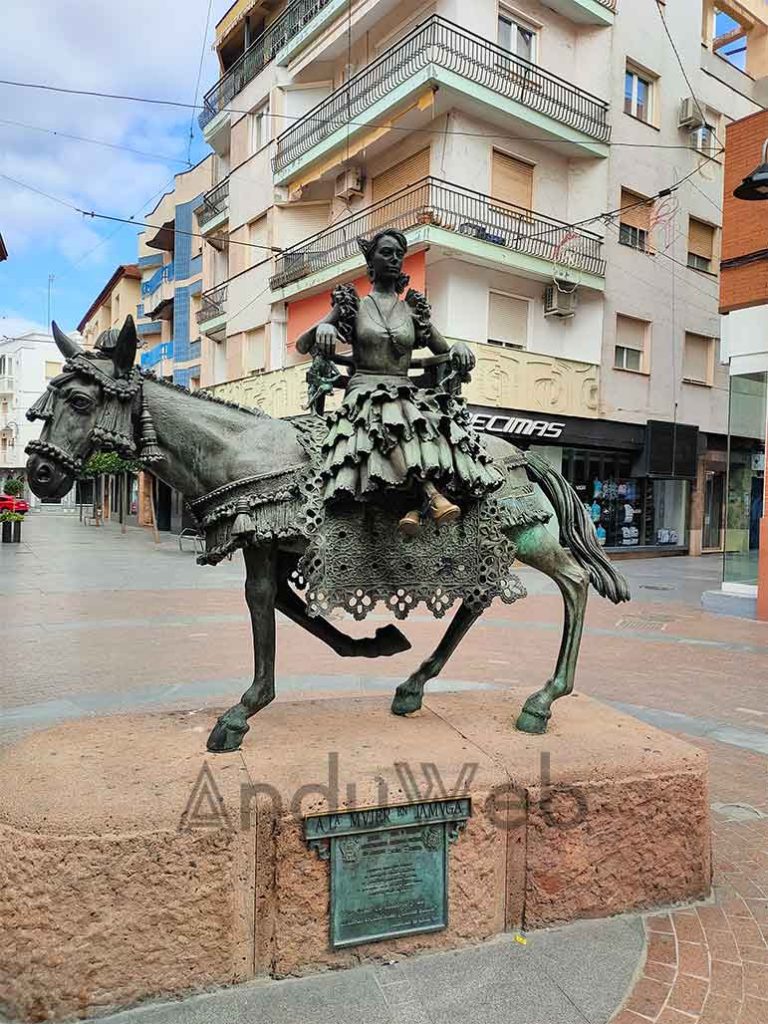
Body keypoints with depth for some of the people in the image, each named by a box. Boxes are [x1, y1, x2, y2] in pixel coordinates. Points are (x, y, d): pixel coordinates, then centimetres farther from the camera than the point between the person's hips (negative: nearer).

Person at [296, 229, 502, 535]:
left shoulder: (413, 310, 19)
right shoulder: (352, 306, 13)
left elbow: (446, 354, 23)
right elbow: (302, 345, 10)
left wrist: (459, 347, -2)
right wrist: (322, 328, -13)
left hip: (408, 392, 2)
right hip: (365, 392, -2)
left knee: (440, 416, -33)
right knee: (392, 419, -39)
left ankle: (418, 504, -44)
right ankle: (430, 494, -48)